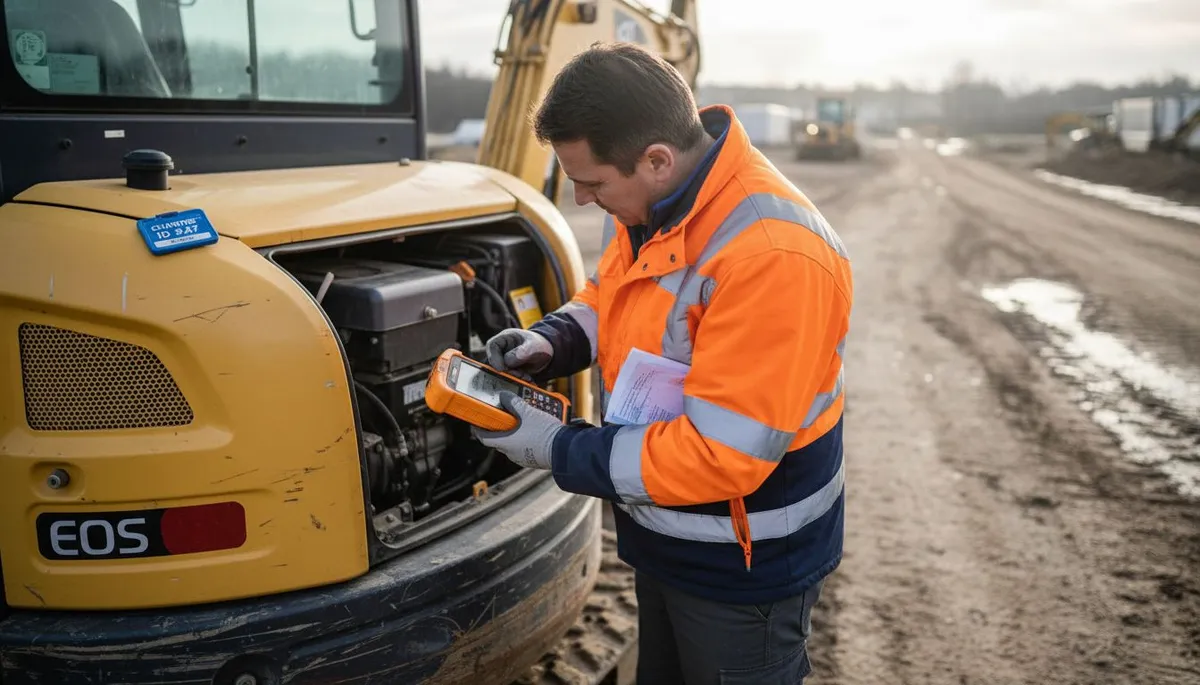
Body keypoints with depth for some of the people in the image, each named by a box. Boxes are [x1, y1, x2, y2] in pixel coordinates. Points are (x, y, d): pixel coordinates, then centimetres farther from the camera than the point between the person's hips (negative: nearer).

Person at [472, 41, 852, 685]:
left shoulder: (772, 254, -34)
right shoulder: (643, 202, -7)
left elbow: (723, 452, -32)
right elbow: (610, 295, 14)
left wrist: (561, 451, -25)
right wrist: (551, 343, -8)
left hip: (742, 567, -8)